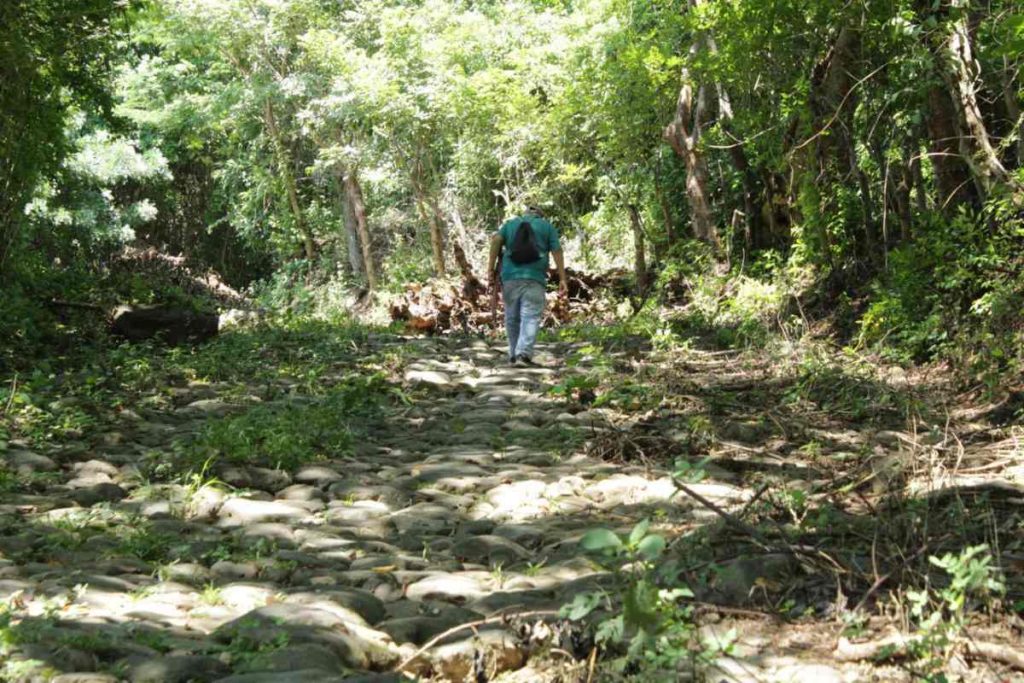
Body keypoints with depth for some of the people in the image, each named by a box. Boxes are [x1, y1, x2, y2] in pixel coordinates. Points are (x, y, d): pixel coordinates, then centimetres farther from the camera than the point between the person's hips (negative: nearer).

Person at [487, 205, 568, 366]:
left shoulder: (510, 224, 20)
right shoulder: (547, 226, 16)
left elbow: (496, 240, 2)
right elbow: (557, 251, 5)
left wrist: (491, 269, -2)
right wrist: (562, 279, 2)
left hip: (510, 276, 3)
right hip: (534, 278, -2)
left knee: (512, 317, 12)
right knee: (531, 318, -7)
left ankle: (514, 355, 17)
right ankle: (524, 354, -21)